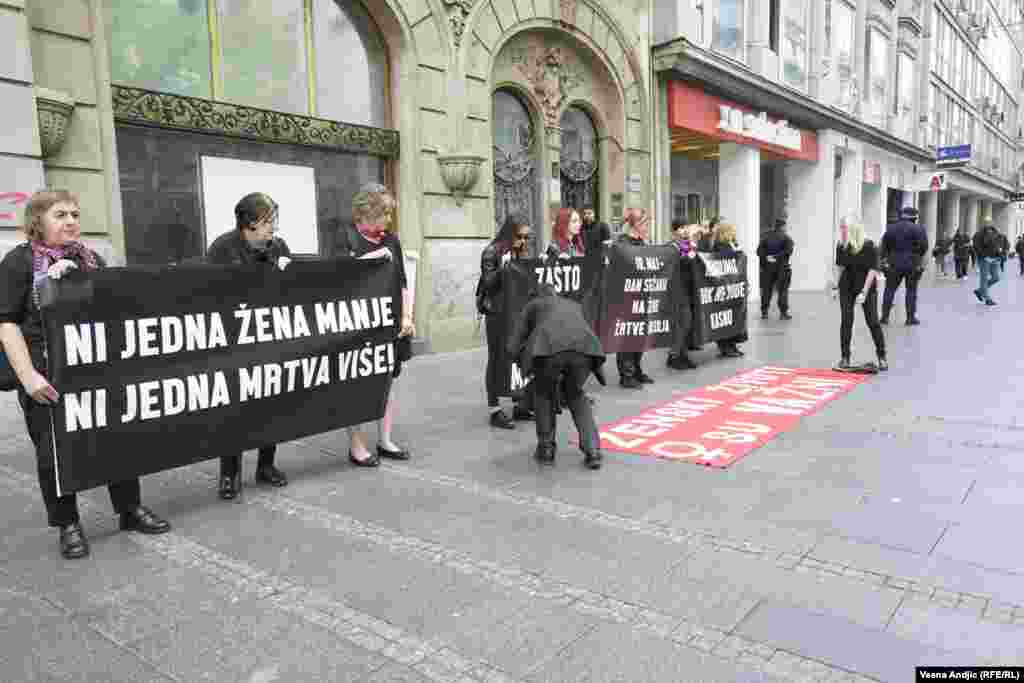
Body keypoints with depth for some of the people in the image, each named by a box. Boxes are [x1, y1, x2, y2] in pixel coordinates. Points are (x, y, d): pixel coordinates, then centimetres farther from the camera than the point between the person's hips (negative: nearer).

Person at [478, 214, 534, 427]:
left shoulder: (522, 252, 11)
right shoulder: (492, 252, -9)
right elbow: (487, 284, -13)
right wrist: (502, 267, -25)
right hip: (497, 314, -6)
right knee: (497, 360, 1)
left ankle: (520, 405, 19)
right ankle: (495, 410, 9)